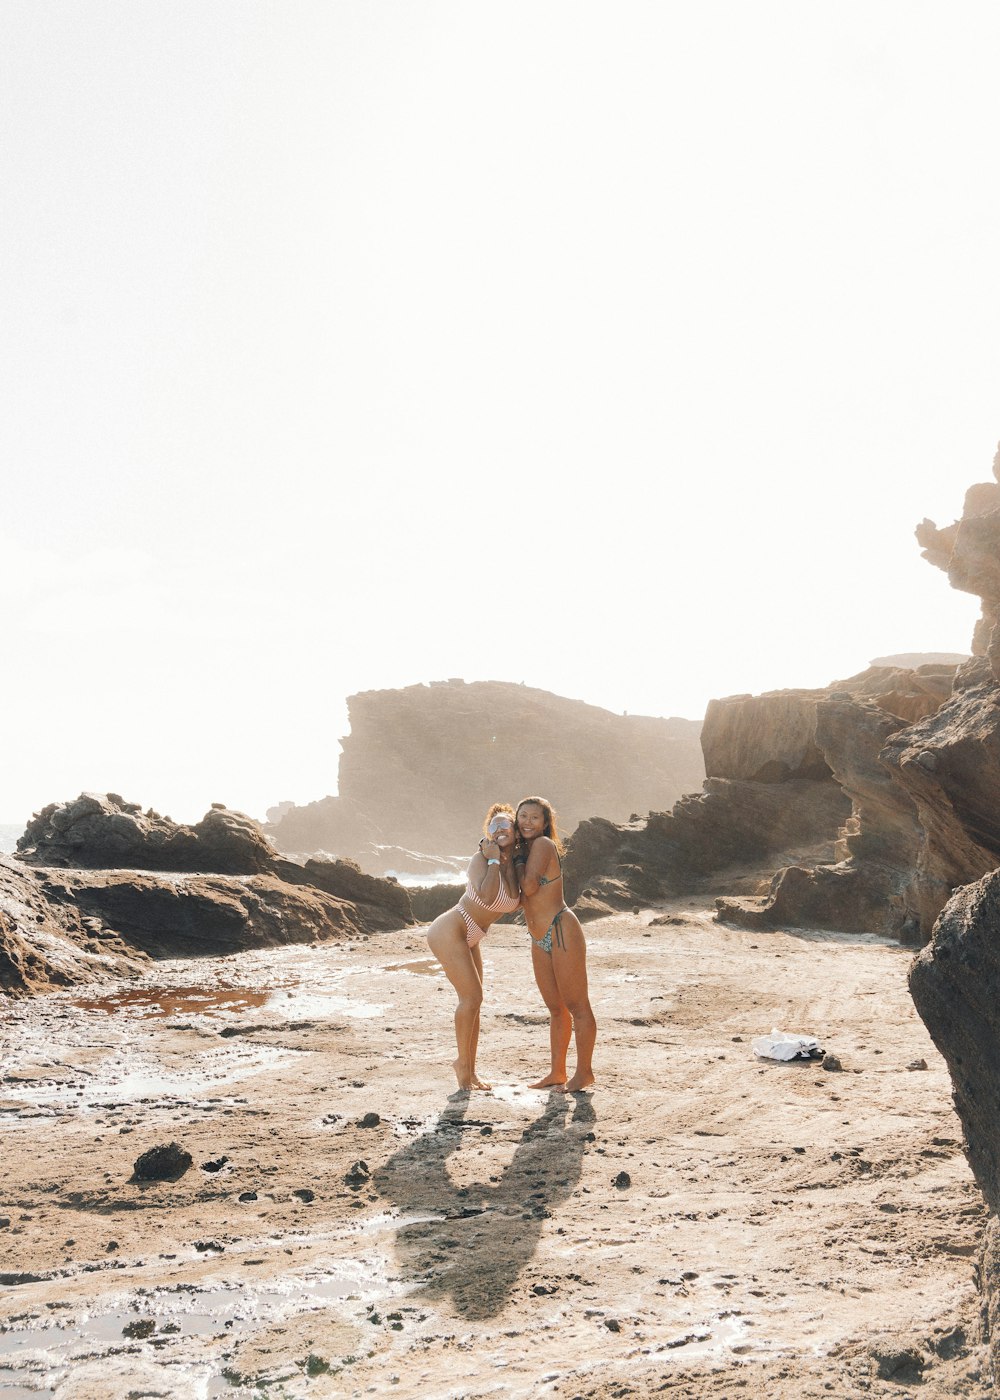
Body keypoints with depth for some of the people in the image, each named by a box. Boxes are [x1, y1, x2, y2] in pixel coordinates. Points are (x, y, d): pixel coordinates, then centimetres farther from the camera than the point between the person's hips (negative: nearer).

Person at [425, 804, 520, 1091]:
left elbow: (514, 901, 1)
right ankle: (463, 1063, 4)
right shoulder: (481, 858, -19)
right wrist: (493, 859, -24)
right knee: (471, 996, -11)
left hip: (468, 939, 8)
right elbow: (486, 896, -34)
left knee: (473, 1000, 9)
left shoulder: (514, 864, 3)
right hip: (449, 931, -8)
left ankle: (469, 1069, 18)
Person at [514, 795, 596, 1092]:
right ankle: (557, 1073, 24)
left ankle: (584, 1071, 10)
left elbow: (530, 886, -22)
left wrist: (517, 856, -7)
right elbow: (522, 899, 13)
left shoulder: (543, 844, -12)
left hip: (563, 933, -9)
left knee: (577, 1007, 1)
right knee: (556, 1009, 16)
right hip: (541, 940, 9)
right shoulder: (525, 849, 13)